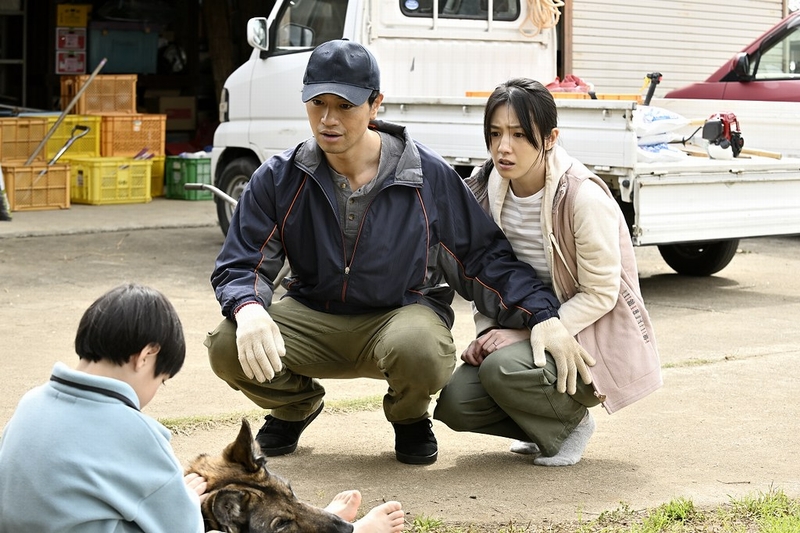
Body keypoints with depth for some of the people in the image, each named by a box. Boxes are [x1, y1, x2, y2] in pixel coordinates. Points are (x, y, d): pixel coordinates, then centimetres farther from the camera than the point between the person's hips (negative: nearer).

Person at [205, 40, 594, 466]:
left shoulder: (429, 176, -10)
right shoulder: (279, 179, -6)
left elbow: (484, 257, -3)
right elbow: (239, 266, -5)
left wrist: (543, 316, -17)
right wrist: (248, 311, -30)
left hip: (403, 313, -2)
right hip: (311, 317, 2)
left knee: (421, 350, -38)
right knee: (228, 348, -25)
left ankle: (409, 418, 3)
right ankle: (295, 404, 12)